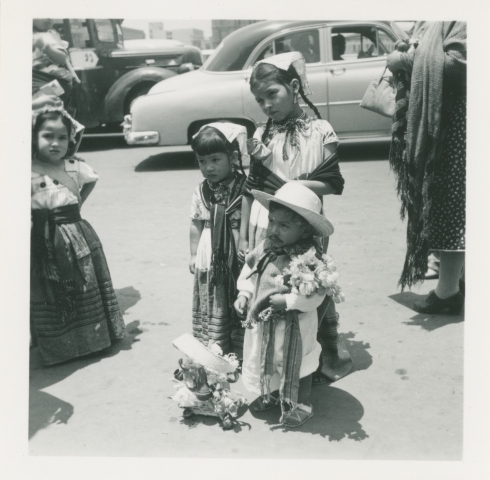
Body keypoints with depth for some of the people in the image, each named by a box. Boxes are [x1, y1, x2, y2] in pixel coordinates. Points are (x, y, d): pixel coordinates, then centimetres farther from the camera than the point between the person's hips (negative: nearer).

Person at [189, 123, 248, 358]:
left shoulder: (246, 189, -12)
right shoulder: (201, 192, 1)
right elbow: (196, 225, 10)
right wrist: (194, 255, 11)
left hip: (239, 261, -3)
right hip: (209, 263, 3)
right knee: (213, 314, 11)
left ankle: (239, 356, 22)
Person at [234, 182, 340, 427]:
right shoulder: (265, 248, -5)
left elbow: (316, 294, -27)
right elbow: (249, 271, 10)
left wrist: (287, 301, -30)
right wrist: (244, 294, -1)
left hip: (293, 325, -7)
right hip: (262, 321, 7)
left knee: (295, 365, 14)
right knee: (265, 361, 25)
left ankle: (301, 405, 36)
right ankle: (269, 394, 50)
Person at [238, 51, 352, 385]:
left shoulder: (320, 131, -2)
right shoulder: (261, 136, 6)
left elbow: (332, 184, -6)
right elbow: (250, 189, 7)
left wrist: (285, 186, -14)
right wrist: (243, 236, 5)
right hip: (264, 230, 3)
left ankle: (329, 359, 22)